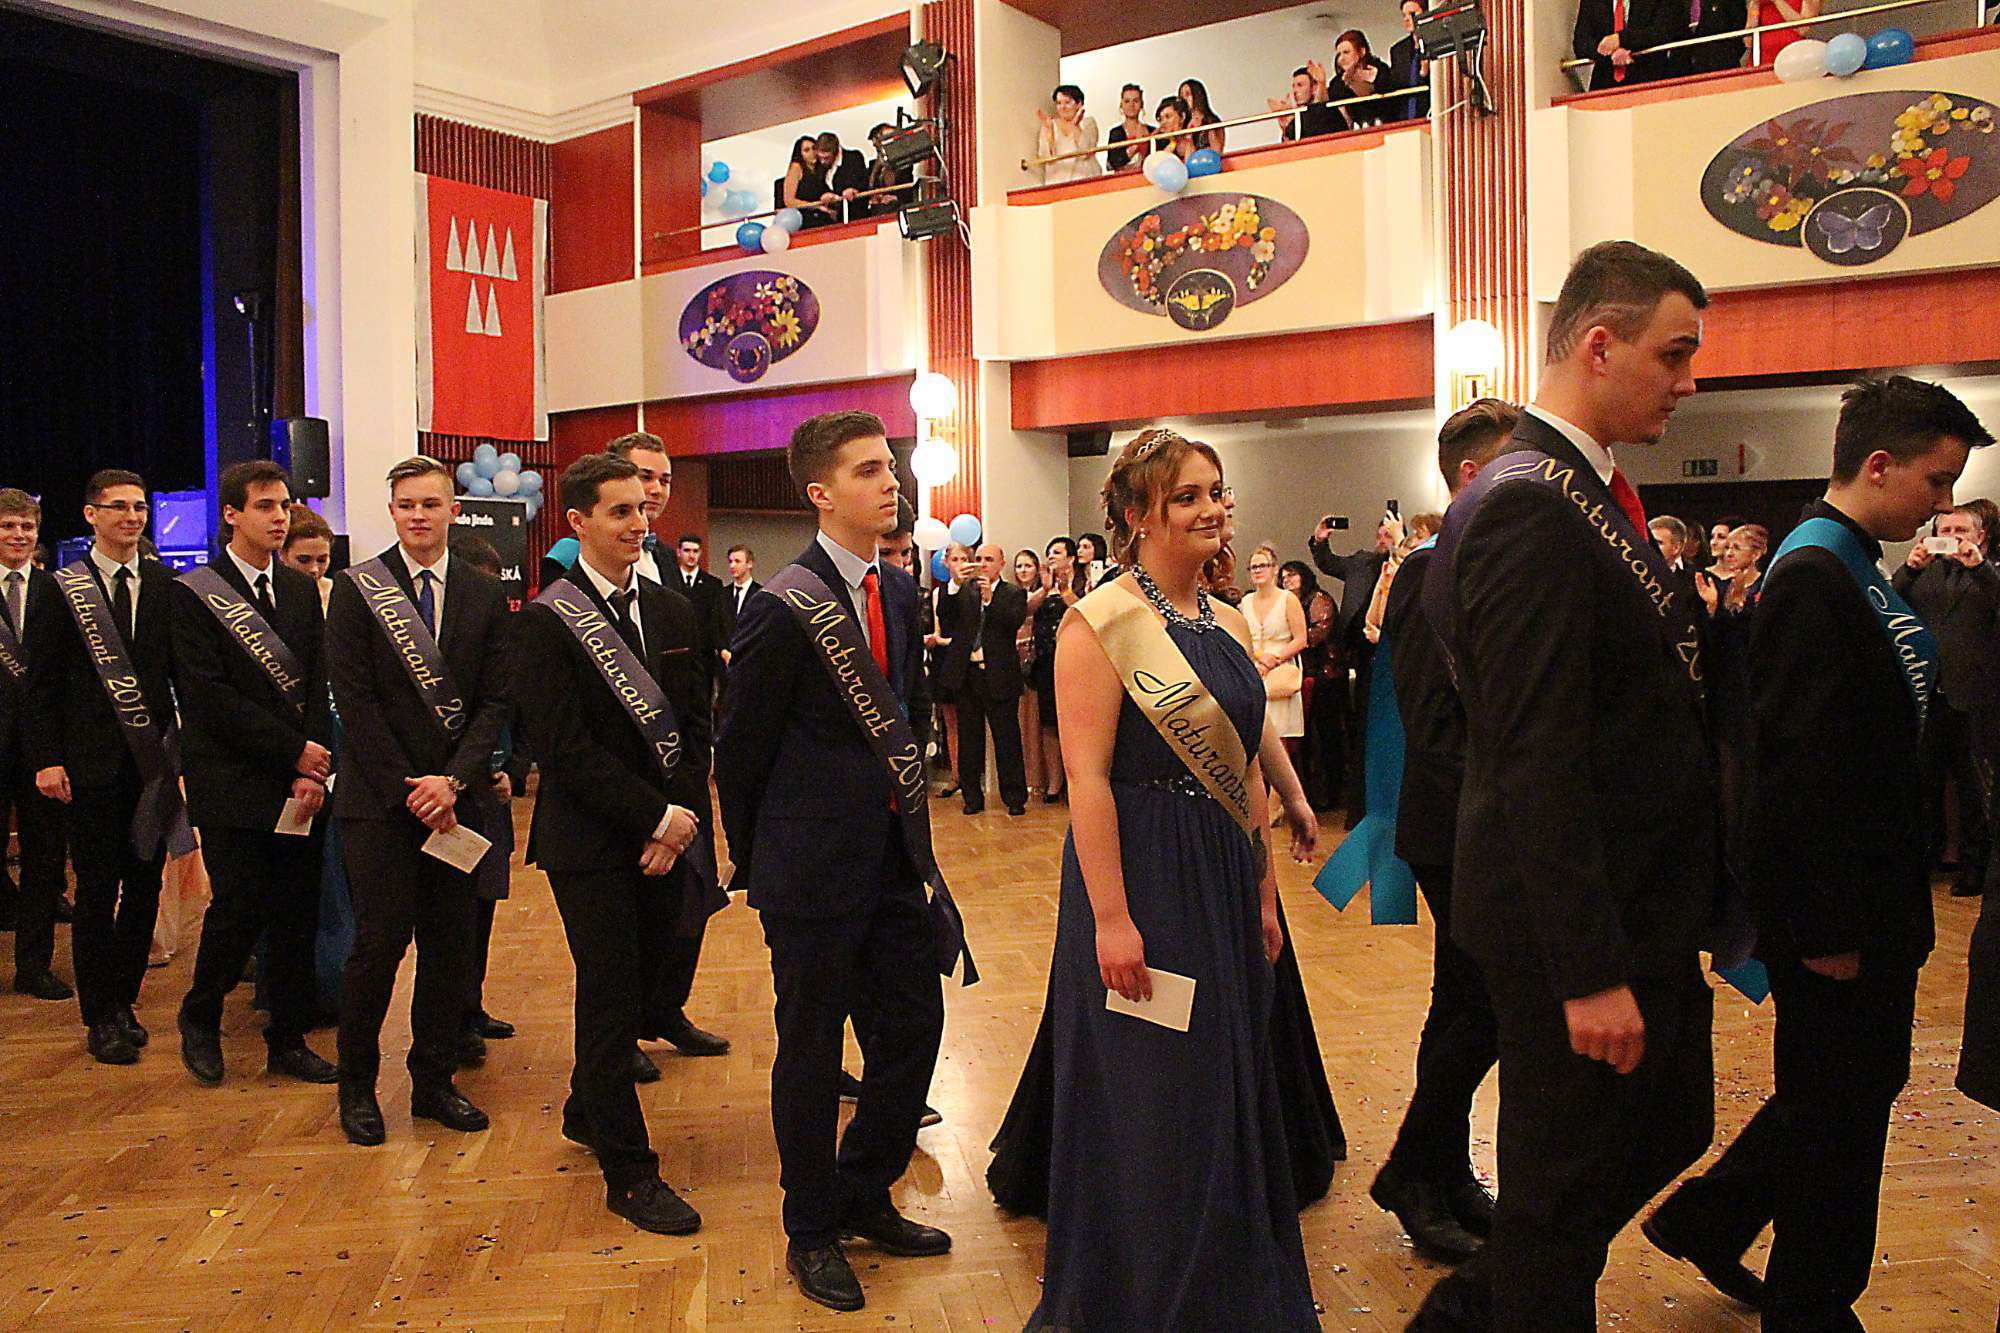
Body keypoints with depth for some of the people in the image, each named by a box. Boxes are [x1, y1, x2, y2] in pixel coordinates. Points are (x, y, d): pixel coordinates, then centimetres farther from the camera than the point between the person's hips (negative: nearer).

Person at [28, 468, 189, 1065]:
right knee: (98, 891, 3)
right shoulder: (62, 588, 0)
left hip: (154, 760, 2)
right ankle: (101, 1015, 15)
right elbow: (43, 683, 0)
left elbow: (184, 671, 6)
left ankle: (123, 1001, 24)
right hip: (92, 762, -2)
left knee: (144, 887, 9)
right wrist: (46, 759, -7)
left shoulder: (167, 584, 5)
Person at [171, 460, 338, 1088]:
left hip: (300, 782, 4)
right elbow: (208, 696, -11)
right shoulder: (193, 593, -4)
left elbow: (317, 687, 6)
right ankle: (199, 1019, 21)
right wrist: (294, 752, -12)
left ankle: (288, 1041, 18)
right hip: (232, 784, -4)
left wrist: (313, 772, -6)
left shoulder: (303, 590, 11)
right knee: (240, 910, -5)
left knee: (297, 916, 6)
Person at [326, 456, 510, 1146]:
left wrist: (453, 781, -10)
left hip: (455, 797, 3)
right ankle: (357, 1086, 16)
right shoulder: (356, 590, 0)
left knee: (450, 946, 7)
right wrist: (411, 790, -10)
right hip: (379, 799, -3)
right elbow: (355, 702, -6)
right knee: (380, 942, -3)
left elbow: (494, 700, 3)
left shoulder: (485, 595, 7)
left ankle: (434, 1082, 22)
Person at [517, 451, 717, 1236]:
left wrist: (681, 817, -5)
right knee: (611, 1000, 1)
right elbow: (567, 750, -15)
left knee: (637, 989, 15)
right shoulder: (548, 622, -9)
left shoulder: (672, 611, 9)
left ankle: (588, 1113, 39)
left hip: (665, 835, 6)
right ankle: (629, 1173, 13)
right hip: (592, 842, -5)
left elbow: (694, 724, 8)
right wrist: (656, 816, -16)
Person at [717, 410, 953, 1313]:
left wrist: (904, 820, 11)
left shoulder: (899, 592, 6)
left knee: (914, 1023, 13)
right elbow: (740, 747, -8)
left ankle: (863, 1196, 36)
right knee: (811, 1049, 8)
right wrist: (752, 864, 1)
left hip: (895, 855, 7)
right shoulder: (782, 610, -16)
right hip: (816, 866, -7)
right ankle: (812, 1231, 29)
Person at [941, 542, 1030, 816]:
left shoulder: (1013, 594, 3)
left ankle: (1014, 797, 12)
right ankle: (972, 796, 19)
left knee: (1006, 738, 3)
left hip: (998, 676, -3)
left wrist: (990, 597, -21)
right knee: (969, 739, 9)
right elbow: (946, 618, -1)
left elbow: (1016, 621, -13)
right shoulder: (963, 591, 9)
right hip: (966, 673, 3)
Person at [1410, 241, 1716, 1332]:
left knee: (1670, 1129, 23)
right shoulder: (1529, 507, -22)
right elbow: (1537, 761, -26)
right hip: (1577, 926, -10)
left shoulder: (1585, 491, 11)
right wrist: (1591, 972, -25)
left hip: (1639, 913, 10)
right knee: (1563, 1192, 7)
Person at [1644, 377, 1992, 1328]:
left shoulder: (1855, 568, 11)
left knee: (1861, 1085, 20)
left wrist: (1889, 904, 15)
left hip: (1874, 892, 10)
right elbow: (1803, 764, -24)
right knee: (1839, 1106, 6)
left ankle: (1706, 1218, 33)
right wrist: (1829, 925, -22)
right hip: (1833, 901, -10)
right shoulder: (1813, 575, -20)